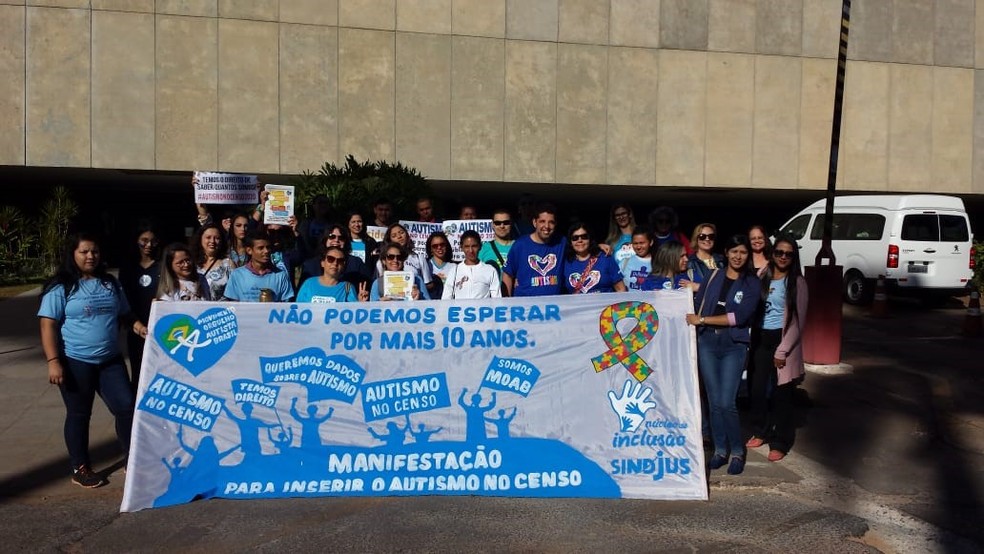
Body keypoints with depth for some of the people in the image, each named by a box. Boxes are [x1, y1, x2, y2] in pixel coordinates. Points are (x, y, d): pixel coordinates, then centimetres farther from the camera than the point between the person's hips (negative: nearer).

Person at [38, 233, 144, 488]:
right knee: (79, 414, 7)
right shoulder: (61, 287, -7)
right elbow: (48, 326, -10)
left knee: (127, 406, 3)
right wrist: (53, 361, -17)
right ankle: (80, 468, 21)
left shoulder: (111, 283, 10)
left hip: (111, 360, 5)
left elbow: (124, 314, 19)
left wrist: (138, 326, -2)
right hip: (76, 362, -5)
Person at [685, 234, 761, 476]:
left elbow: (739, 317, -11)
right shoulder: (714, 276, 8)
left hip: (734, 346, -2)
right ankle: (720, 449, 20)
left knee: (726, 403, -9)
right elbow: (697, 304, 6)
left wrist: (702, 320, -11)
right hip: (707, 342, 3)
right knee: (714, 401, 6)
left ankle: (737, 451, 10)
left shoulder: (752, 283, -1)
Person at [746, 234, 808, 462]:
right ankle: (760, 431, 26)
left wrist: (783, 350, -11)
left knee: (781, 393, 0)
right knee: (757, 388, 6)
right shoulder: (763, 277, 8)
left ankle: (780, 442, 11)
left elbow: (798, 320, -7)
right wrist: (752, 339, -1)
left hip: (783, 339, -4)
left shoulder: (797, 282, -5)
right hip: (761, 338, 4)